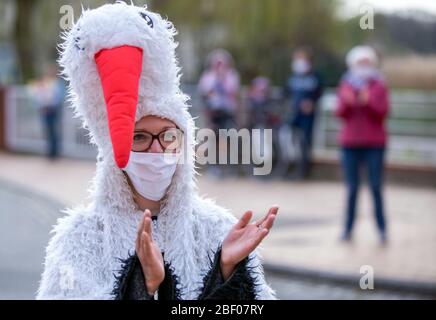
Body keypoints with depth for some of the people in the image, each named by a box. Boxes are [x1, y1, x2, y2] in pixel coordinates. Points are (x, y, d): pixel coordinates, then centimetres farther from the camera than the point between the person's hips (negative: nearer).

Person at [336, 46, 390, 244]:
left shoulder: (379, 86, 5)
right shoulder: (345, 86, 10)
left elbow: (383, 112, -3)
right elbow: (340, 114, 5)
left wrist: (368, 101, -19)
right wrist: (347, 103, -15)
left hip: (374, 144, -1)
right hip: (350, 144, 1)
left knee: (376, 187, -6)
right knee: (352, 188, -1)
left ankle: (382, 230, -1)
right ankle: (348, 229, 2)